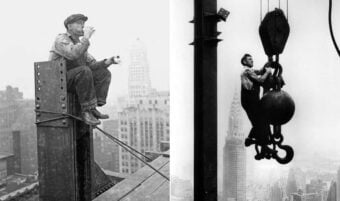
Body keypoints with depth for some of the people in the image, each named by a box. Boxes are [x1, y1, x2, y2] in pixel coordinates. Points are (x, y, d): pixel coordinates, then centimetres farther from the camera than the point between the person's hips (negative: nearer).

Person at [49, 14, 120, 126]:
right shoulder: (61, 40, -9)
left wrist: (109, 61, -10)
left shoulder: (79, 44, 17)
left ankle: (93, 108, -18)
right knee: (84, 71, -35)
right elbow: (74, 54, -31)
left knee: (104, 73, -8)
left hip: (74, 82, 8)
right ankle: (87, 110, -29)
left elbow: (92, 65, 9)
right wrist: (86, 37, -20)